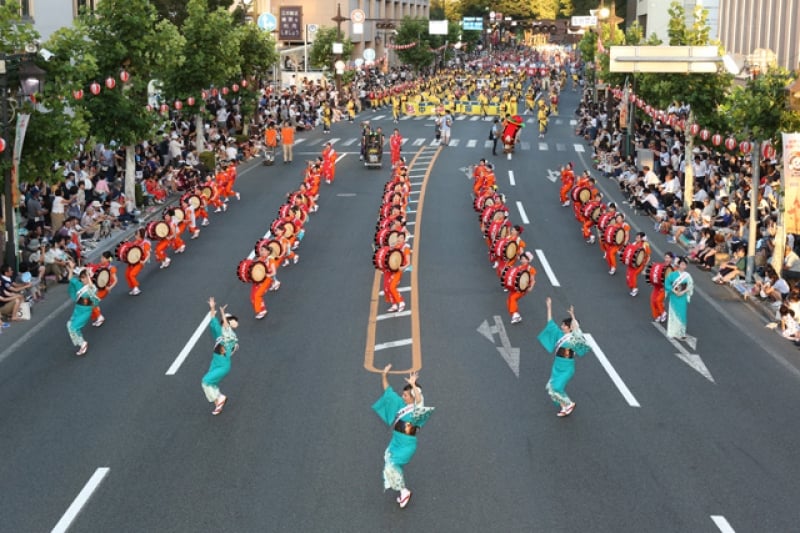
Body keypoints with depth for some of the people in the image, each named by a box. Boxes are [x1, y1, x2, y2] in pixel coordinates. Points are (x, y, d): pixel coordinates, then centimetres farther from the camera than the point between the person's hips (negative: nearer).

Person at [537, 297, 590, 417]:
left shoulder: (573, 338, -12)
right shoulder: (560, 335, 6)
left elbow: (577, 329, -33)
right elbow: (550, 323, 10)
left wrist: (572, 316, -42)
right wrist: (549, 307, 7)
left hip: (567, 367, -7)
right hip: (557, 365, 7)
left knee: (557, 387, -10)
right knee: (552, 387, 8)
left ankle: (570, 404, 13)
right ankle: (565, 408, 22)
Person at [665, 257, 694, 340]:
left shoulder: (687, 276, -1)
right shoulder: (673, 274, -4)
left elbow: (690, 287, 0)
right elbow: (667, 284, -4)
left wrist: (683, 292, -14)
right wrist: (674, 291, -14)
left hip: (682, 298, 1)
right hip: (674, 297, -1)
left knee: (682, 314, 2)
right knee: (673, 313, 4)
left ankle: (681, 333, 10)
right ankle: (673, 333, 13)